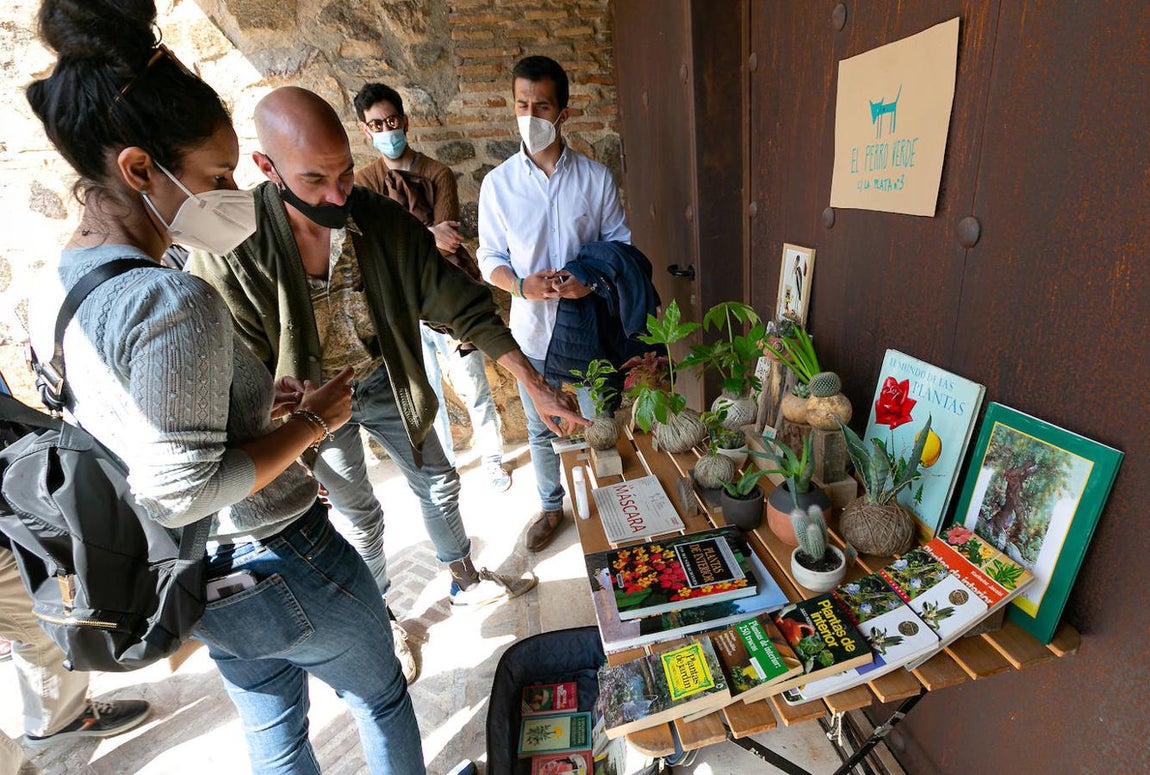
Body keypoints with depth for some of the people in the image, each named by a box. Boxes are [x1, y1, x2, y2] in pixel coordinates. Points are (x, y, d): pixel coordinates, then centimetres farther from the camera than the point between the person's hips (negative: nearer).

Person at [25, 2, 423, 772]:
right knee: (383, 698, 23)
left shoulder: (55, 291, 1)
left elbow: (141, 432, 7)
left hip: (207, 586, 8)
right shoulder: (175, 302, -29)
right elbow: (180, 492, -28)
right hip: (285, 567, -8)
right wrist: (311, 423, -17)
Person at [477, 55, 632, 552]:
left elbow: (619, 241, 2)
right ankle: (551, 506, 39)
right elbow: (490, 259, 0)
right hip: (532, 328, 1)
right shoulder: (498, 183, -2)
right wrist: (521, 286, -21)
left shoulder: (595, 177, -3)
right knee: (540, 429, 15)